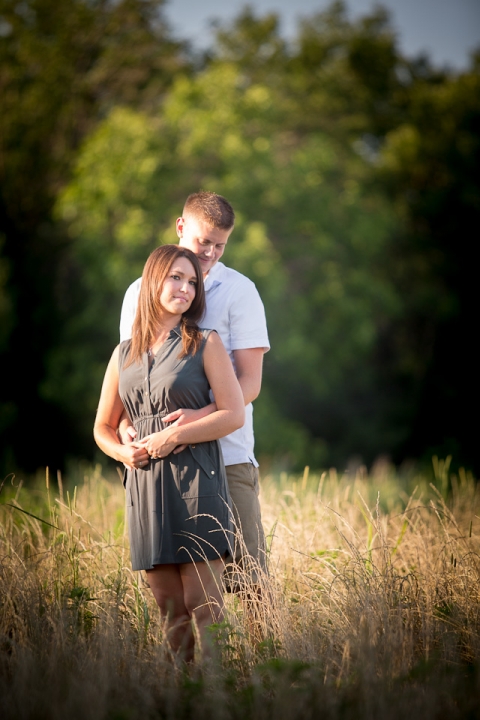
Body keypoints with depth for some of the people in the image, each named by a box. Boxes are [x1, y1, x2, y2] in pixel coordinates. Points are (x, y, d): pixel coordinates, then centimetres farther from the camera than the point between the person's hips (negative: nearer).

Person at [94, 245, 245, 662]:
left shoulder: (205, 344, 2)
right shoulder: (125, 354, 14)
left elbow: (234, 415, -6)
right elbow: (103, 427, 20)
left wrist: (172, 438, -11)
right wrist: (122, 452, -2)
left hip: (195, 483, -4)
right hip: (144, 484, 4)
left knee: (202, 606, -8)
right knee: (169, 610, 6)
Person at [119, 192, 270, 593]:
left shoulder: (238, 290, 4)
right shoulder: (141, 292, 12)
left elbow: (249, 382, -3)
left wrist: (200, 416, -22)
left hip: (226, 454, -2)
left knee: (247, 575, -7)